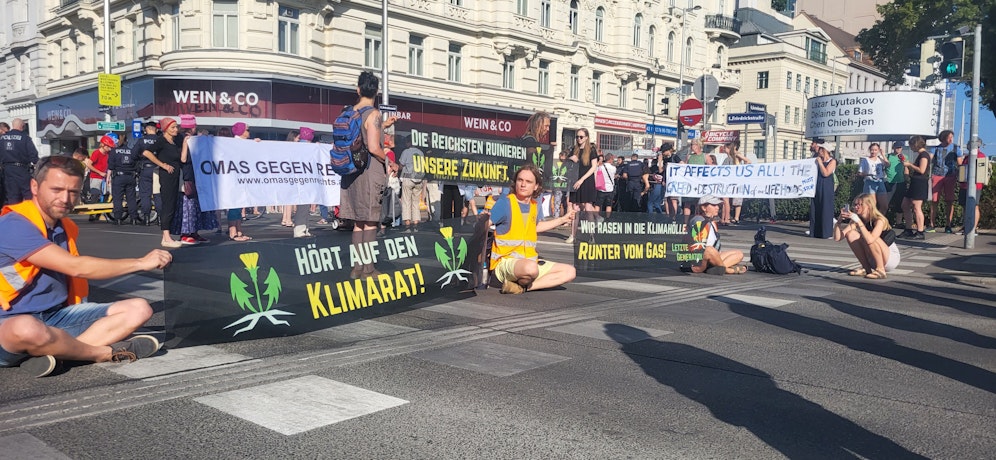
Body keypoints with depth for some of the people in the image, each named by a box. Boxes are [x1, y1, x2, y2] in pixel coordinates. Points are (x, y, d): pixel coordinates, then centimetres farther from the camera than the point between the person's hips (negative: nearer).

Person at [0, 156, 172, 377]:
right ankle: (107, 352, -15)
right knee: (26, 329, -43)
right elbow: (76, 267, -21)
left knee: (138, 309, -5)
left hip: (59, 316, 8)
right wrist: (141, 263, -14)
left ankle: (51, 354, -23)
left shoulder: (67, 228, 10)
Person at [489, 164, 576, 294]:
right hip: (505, 262, -8)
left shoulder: (535, 205, 12)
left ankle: (522, 287, -12)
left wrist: (563, 219, 36)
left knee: (570, 272, 0)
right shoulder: (504, 203, -10)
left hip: (530, 260, 8)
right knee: (531, 268, -41)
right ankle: (519, 283, -6)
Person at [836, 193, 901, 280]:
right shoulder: (856, 220, -3)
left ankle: (880, 270, -17)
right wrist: (840, 220, -25)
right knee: (851, 234, -12)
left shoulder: (879, 220, -20)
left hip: (892, 258, -6)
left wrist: (859, 221, -38)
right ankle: (866, 269, -3)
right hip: (872, 260, 6)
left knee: (867, 237, -30)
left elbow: (870, 240, -40)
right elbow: (837, 238, -12)